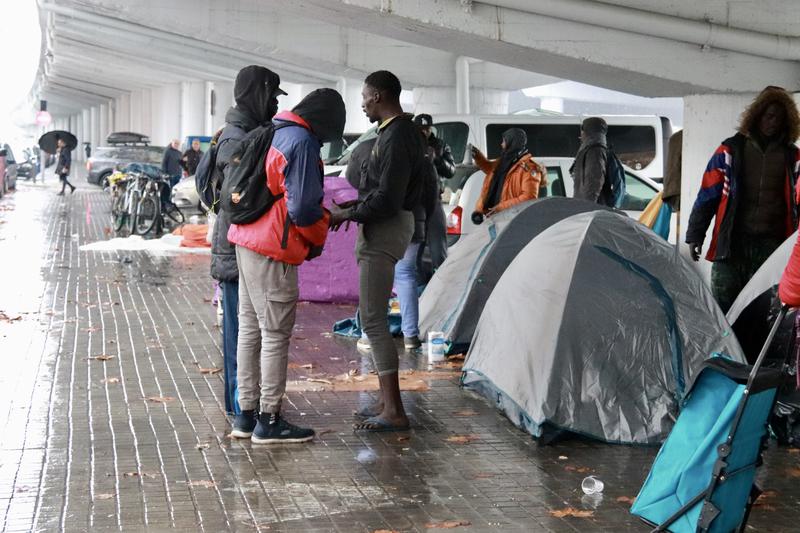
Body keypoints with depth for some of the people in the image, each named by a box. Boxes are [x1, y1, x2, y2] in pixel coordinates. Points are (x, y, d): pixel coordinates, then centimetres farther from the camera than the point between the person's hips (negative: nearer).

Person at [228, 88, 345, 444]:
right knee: (276, 334, -2)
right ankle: (269, 421, 2)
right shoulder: (302, 142, -15)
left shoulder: (271, 132, 13)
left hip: (247, 241, 9)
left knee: (250, 329, 14)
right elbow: (303, 206, -20)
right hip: (272, 252, -9)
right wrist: (318, 240, -2)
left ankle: (246, 414, 21)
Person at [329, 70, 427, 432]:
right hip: (384, 228, 11)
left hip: (386, 229, -11)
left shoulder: (397, 138, -19)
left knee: (372, 319, -10)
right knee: (375, 318, 16)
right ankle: (386, 401, 23)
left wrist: (345, 215, -12)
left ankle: (394, 412, -8)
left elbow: (387, 199, -24)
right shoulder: (398, 132, 15)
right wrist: (355, 205, 14)